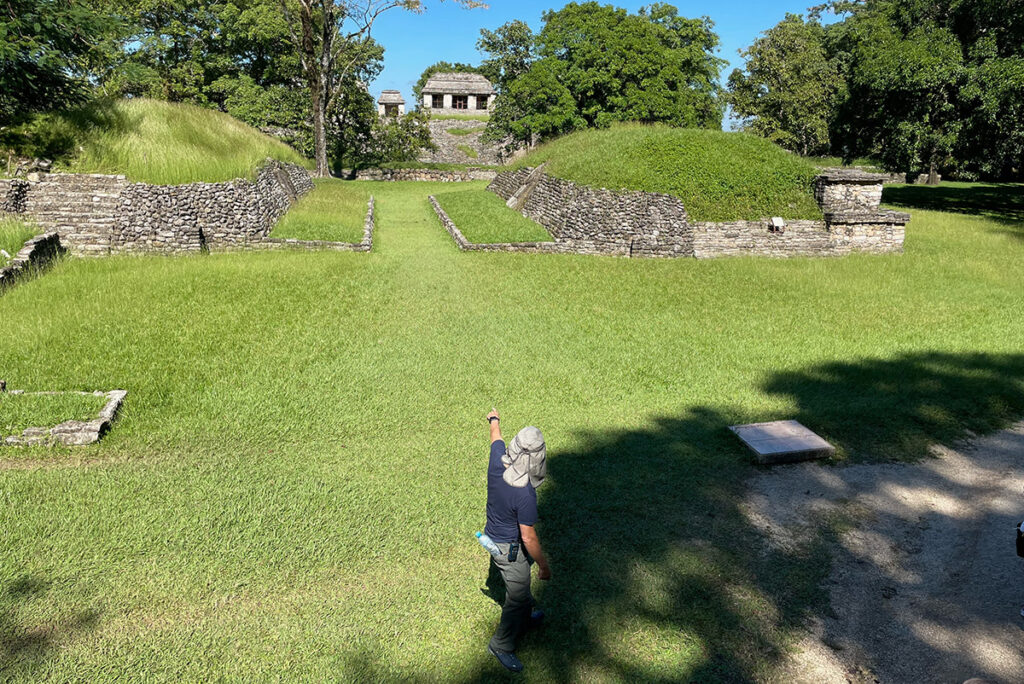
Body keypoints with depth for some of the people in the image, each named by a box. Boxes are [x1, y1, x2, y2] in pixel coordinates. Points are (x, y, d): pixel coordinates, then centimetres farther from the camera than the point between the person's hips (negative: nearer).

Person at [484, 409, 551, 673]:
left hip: (494, 538, 8)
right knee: (517, 597, 12)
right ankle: (501, 645, 30)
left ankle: (524, 620, 56)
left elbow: (496, 439, 7)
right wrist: (544, 565, -11)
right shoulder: (525, 494, -36)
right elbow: (528, 537, -27)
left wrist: (494, 421, 29)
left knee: (520, 586, 31)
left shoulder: (497, 462, -18)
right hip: (510, 550, -8)